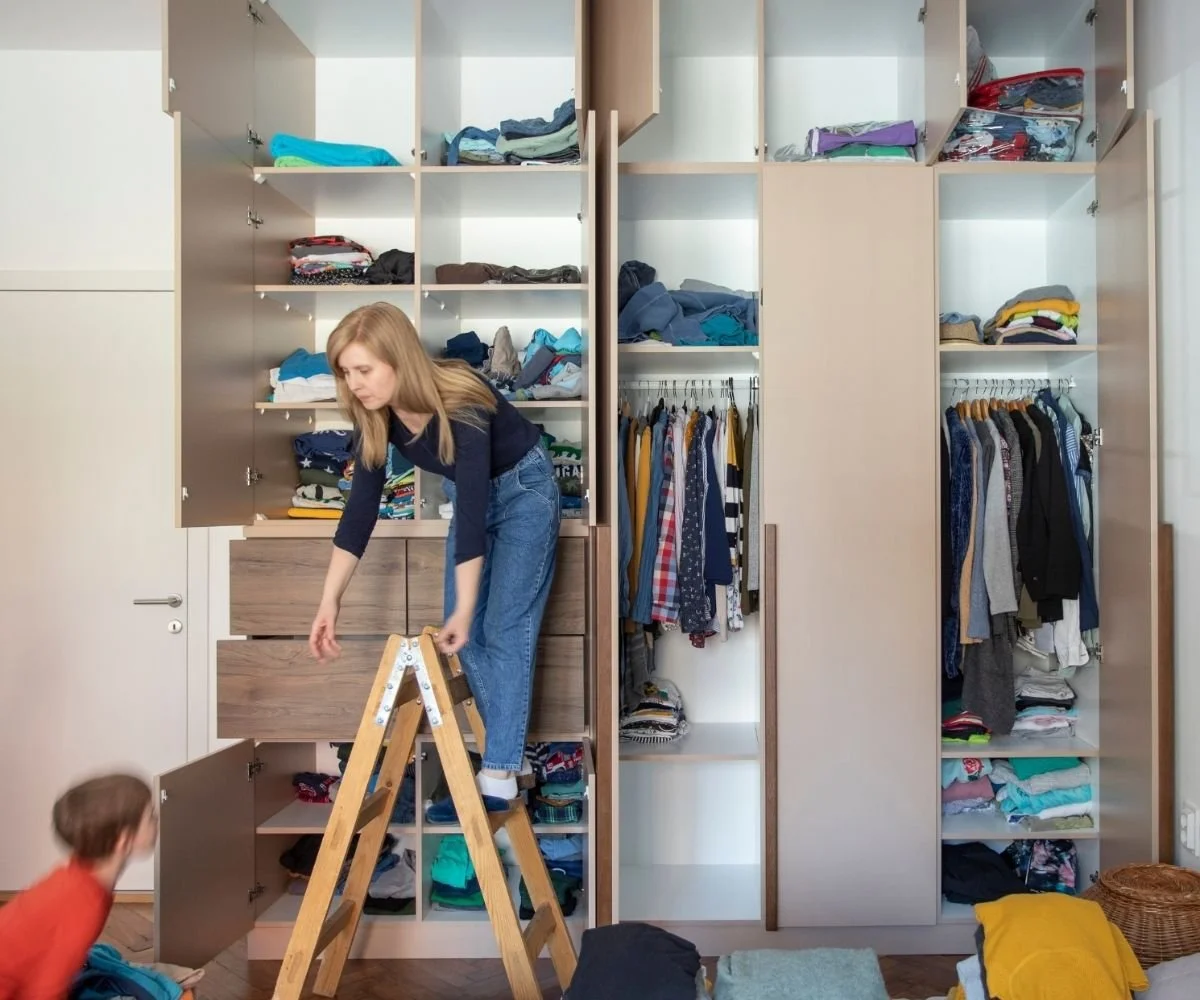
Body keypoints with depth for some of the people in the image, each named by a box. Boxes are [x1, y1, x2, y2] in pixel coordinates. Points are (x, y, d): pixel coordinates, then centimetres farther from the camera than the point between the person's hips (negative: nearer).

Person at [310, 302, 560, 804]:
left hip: (524, 490, -7)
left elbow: (472, 509, -36)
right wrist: (329, 600, -16)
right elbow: (361, 505, -13)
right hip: (472, 496, 7)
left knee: (506, 628, -11)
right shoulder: (377, 415, -16)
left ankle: (500, 770, -7)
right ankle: (511, 749, 15)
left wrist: (465, 607, -36)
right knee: (464, 632, 3)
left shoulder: (462, 406, -36)